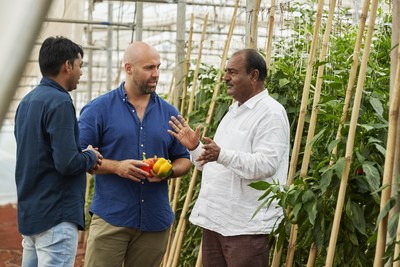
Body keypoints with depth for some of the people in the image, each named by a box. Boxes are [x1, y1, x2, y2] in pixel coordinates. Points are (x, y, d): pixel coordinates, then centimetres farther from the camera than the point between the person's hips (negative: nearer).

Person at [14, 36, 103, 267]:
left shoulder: (27, 101, 13)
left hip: (29, 212, 9)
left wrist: (84, 157, 12)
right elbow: (67, 163, -22)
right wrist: (91, 156, -2)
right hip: (57, 216, -9)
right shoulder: (59, 102, -15)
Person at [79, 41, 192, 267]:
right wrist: (116, 166, -19)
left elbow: (184, 160, 15)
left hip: (155, 221, 4)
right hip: (110, 218, -3)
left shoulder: (169, 113, 9)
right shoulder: (99, 109, -2)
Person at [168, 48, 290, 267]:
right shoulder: (234, 111, 19)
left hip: (247, 225, -9)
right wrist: (195, 148, 5)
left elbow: (266, 164, -23)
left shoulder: (271, 113, -10)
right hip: (215, 219, 9)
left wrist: (221, 154, -33)